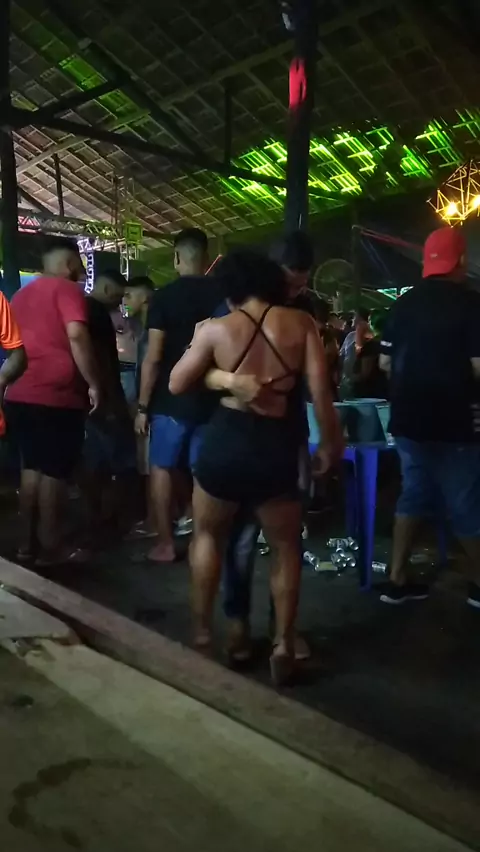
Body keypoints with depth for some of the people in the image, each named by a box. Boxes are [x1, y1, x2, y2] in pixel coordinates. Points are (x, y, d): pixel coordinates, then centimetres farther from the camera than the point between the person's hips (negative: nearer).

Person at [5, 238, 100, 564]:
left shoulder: (22, 294, 18)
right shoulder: (67, 289, -6)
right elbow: (76, 335, -20)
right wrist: (93, 383, -14)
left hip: (20, 394, 8)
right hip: (55, 395, -8)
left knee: (32, 467, 16)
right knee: (54, 471, 1)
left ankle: (29, 541, 21)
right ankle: (50, 546, 8)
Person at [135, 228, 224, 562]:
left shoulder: (163, 297, -8)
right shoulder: (223, 293, 1)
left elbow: (153, 357, -11)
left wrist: (143, 405, -4)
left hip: (172, 400, -3)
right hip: (212, 399, 3)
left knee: (163, 468, 9)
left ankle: (166, 543, 12)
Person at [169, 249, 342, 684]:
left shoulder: (215, 328, -2)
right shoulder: (301, 323, -1)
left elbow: (177, 384, 6)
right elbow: (321, 393, -4)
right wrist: (331, 442, 8)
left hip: (224, 441, 0)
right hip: (276, 447, 0)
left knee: (208, 534, 26)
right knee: (287, 548, 21)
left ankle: (202, 631, 29)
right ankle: (283, 645, 18)